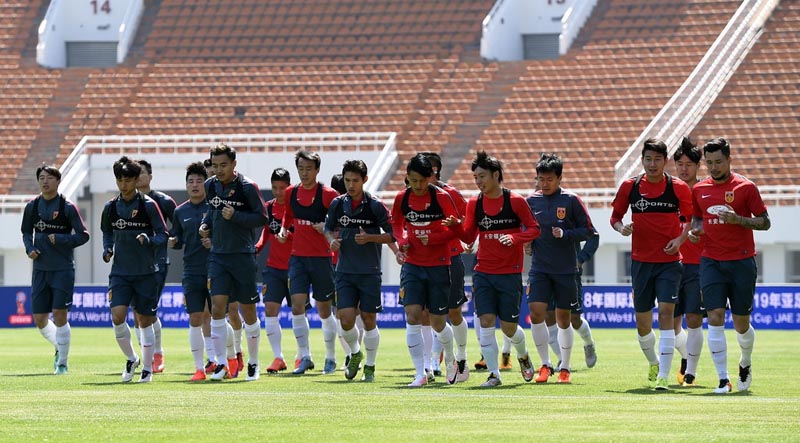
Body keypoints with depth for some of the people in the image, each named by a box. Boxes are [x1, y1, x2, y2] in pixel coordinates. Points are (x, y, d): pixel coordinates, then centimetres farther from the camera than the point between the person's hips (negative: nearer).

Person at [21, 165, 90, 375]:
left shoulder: (68, 207, -7)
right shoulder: (32, 206, 6)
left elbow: (83, 235, -5)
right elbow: (26, 232, 17)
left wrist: (60, 239, -17)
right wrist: (30, 249, -2)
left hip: (63, 269, -4)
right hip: (40, 269, 4)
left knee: (59, 314, -11)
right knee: (39, 319, 4)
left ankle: (63, 362, 1)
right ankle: (59, 347, 32)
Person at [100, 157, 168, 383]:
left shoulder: (148, 205, -6)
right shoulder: (111, 207, 4)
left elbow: (163, 235, -4)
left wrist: (149, 240, -24)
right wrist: (107, 249, 2)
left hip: (146, 272, -2)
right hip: (120, 271, 2)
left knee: (145, 321, 2)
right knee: (117, 316, -13)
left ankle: (147, 368, 15)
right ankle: (131, 359, 9)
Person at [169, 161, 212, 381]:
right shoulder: (181, 212, 9)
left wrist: (216, 242, -18)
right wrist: (173, 242, -4)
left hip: (215, 270, -3)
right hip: (192, 271, 3)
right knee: (195, 320, -2)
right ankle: (199, 368, 2)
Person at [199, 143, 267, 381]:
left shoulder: (247, 187, -10)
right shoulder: (211, 186, 6)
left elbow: (262, 218, -9)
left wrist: (235, 216, -19)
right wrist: (206, 224, 5)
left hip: (243, 255, -4)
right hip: (218, 255, 4)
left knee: (248, 311, 3)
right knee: (217, 306, -9)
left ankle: (253, 363, 18)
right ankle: (221, 363, -6)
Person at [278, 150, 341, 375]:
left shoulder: (327, 194, -8)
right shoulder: (291, 193, 6)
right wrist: (283, 229, 4)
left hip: (321, 257, -3)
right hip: (298, 256, 3)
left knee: (324, 310, 5)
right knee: (297, 306, -10)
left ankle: (330, 358, 20)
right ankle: (305, 357, -4)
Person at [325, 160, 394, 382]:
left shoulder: (375, 206, -7)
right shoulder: (337, 204, 3)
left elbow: (392, 234, -3)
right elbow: (328, 228, 17)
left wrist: (369, 238, -18)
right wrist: (331, 240, -4)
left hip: (369, 272, -2)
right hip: (345, 270, 2)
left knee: (368, 319, 2)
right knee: (346, 318, -8)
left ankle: (370, 367, 16)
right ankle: (355, 353, 21)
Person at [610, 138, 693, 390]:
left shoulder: (678, 188, -3)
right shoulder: (630, 187, 2)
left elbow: (692, 219, 6)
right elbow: (615, 216, 11)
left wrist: (680, 239, -12)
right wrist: (621, 228, -11)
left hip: (669, 261, -3)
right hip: (641, 262, 3)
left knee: (665, 312, -17)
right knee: (642, 321, 8)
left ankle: (663, 376, -18)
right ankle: (653, 363, 38)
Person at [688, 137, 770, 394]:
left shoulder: (745, 187, -3)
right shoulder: (699, 190, 8)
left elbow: (765, 222, -2)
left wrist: (738, 219, -17)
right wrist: (695, 230, 1)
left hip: (742, 262, -2)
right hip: (711, 263, 2)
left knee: (741, 324, 4)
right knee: (715, 319, -11)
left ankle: (745, 364, 34)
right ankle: (723, 379, -9)